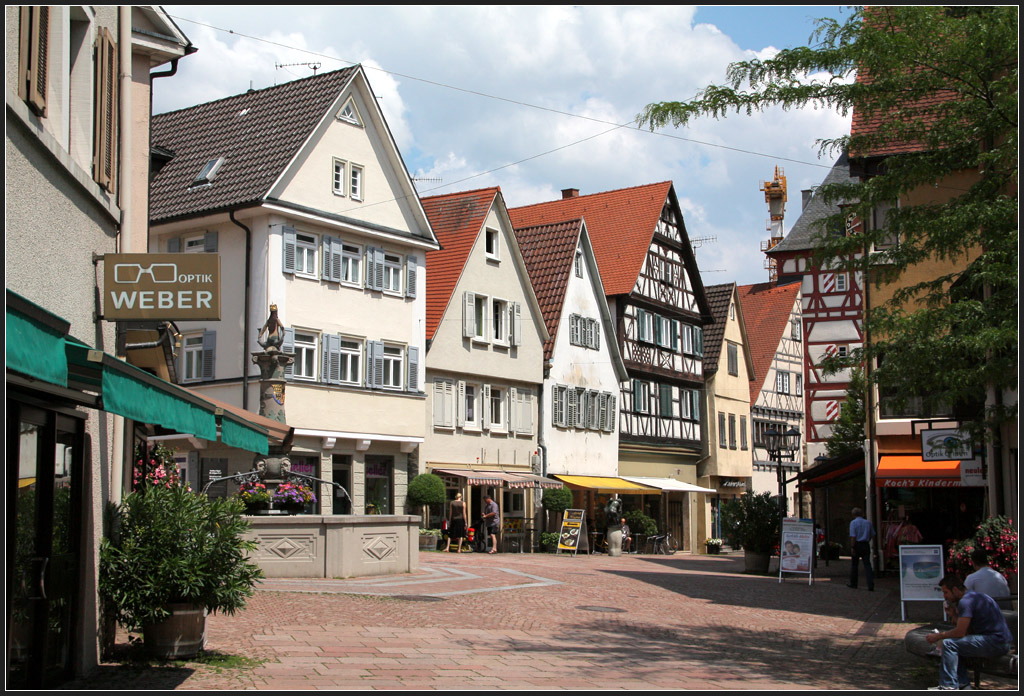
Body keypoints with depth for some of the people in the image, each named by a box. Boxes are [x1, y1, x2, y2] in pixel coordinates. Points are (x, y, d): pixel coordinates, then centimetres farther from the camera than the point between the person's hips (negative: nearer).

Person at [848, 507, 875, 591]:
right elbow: (873, 535, 15)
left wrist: (852, 547, -15)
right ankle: (871, 586, -11)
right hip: (866, 545, 3)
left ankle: (853, 583, 22)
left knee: (854, 564, 11)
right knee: (867, 564, 0)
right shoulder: (868, 523, 8)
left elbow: (853, 536, -15)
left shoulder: (853, 523, -6)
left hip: (857, 544, -3)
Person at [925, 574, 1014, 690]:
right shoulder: (973, 596, 19)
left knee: (949, 644, -15)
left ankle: (948, 687, -12)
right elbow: (968, 631, 21)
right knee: (956, 643, 19)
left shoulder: (966, 601, -13)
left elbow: (960, 632, -17)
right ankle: (963, 683, 12)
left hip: (996, 642, -11)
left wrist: (938, 636, -4)